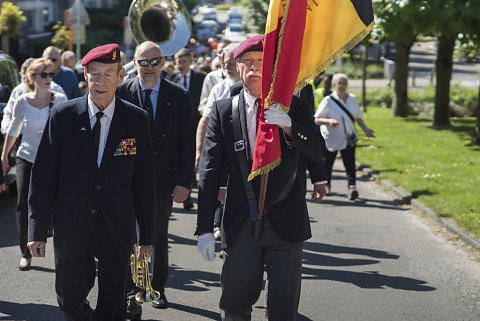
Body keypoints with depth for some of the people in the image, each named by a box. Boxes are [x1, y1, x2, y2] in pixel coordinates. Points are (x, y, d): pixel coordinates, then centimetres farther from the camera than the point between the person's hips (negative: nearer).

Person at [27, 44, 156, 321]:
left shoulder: (137, 120, -2)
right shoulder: (62, 116, -3)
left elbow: (145, 181, 1)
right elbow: (43, 176, -1)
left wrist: (147, 236, 2)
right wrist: (38, 230, -2)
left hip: (117, 229, 0)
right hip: (71, 228, 1)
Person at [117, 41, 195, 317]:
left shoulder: (178, 96, 0)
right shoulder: (122, 93, -2)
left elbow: (187, 143, 0)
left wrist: (184, 181, -8)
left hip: (164, 179, 1)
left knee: (160, 236, 13)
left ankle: (159, 288, 28)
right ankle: (133, 294, 0)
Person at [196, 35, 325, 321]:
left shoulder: (293, 107, 2)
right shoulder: (223, 111, 3)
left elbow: (318, 152, -10)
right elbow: (209, 173, -1)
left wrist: (287, 125, -27)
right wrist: (205, 229, -6)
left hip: (286, 224, 0)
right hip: (241, 225, 1)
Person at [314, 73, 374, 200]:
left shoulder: (353, 99, 5)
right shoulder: (328, 101, -9)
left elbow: (358, 117, 17)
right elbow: (317, 120, -10)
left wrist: (365, 129, 4)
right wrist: (328, 121, -28)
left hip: (348, 138, 2)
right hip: (330, 138, -2)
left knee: (350, 163, -13)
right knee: (328, 163, 9)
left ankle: (352, 187, -21)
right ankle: (327, 185, 31)